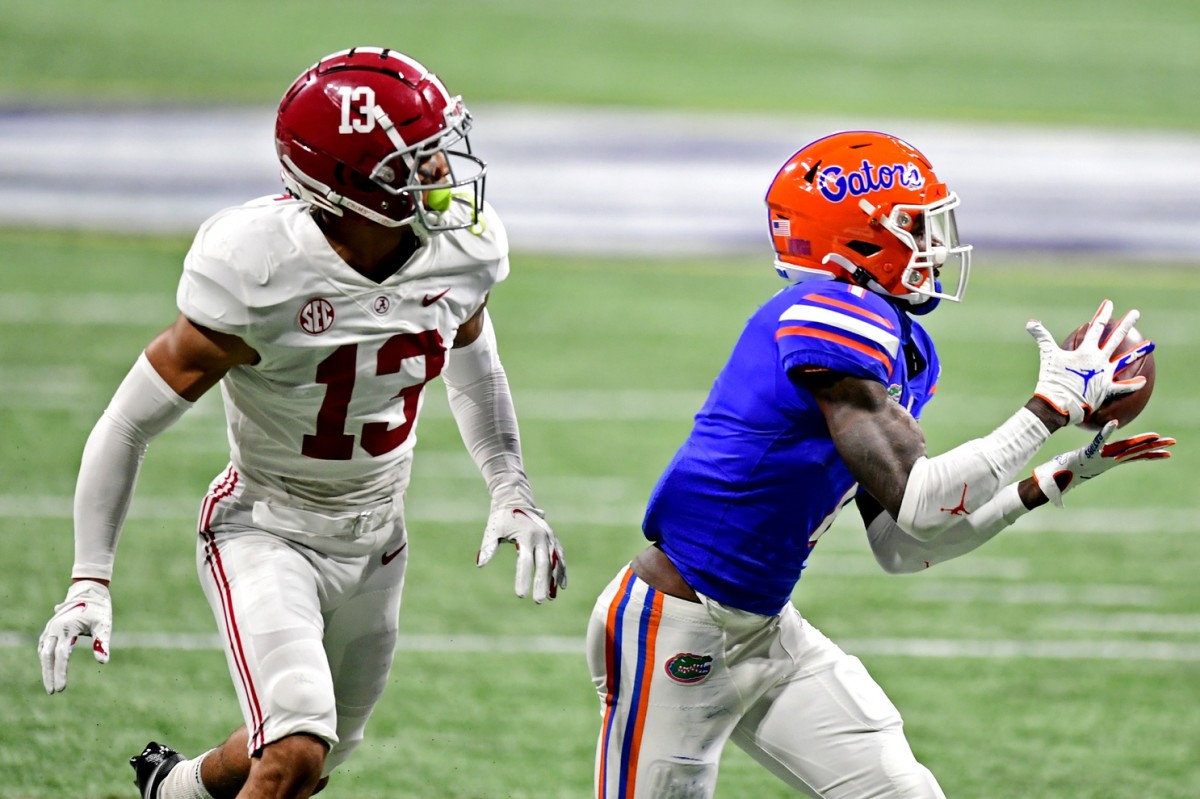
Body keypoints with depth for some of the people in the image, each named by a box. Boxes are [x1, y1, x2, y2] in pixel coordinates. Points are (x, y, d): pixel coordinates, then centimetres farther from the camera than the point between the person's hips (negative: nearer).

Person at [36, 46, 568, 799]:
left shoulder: (462, 250, -14)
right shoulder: (257, 277, -30)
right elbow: (130, 423, -20)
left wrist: (512, 491, 5)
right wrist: (89, 582, -24)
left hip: (375, 540, 6)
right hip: (266, 532, -6)